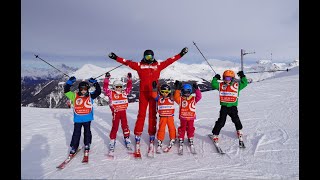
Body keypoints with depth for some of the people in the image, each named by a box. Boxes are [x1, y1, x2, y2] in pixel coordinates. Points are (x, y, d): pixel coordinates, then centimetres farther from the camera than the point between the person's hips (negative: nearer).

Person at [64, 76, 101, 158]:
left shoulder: (90, 96, 3)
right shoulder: (74, 95, 2)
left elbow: (98, 91, -3)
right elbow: (66, 91, -3)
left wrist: (95, 83, -13)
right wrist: (70, 82, -15)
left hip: (87, 118, 1)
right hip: (77, 119, 0)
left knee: (87, 132, 12)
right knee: (76, 133, 6)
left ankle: (87, 146, 27)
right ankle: (74, 147, 19)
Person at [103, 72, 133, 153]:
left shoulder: (124, 92, 6)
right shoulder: (111, 93, -2)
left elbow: (129, 87, 13)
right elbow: (105, 88, -8)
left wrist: (129, 79, 6)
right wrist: (107, 79, -12)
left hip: (123, 112, 3)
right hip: (115, 112, -2)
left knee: (125, 126, 9)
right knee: (115, 127, 4)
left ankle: (127, 140, 21)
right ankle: (112, 142, 15)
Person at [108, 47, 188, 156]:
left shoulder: (158, 65, 11)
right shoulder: (139, 65, 8)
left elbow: (170, 61, 14)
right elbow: (127, 62, 6)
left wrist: (181, 54, 14)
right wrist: (116, 57, 2)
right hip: (143, 93, -1)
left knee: (153, 115, 6)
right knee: (141, 114, -2)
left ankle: (152, 136, 14)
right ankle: (138, 136, 3)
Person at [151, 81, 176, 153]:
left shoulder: (171, 98, 5)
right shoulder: (159, 98, -2)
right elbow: (154, 95, -14)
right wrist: (154, 88, -24)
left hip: (170, 116, 2)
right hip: (162, 117, -2)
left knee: (172, 128, 7)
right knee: (161, 129, 0)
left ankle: (172, 140, 26)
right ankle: (160, 142, 11)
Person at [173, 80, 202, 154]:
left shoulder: (193, 99, 2)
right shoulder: (180, 99, -2)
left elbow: (199, 96, -12)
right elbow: (176, 97, -19)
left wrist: (197, 89, -23)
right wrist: (177, 89, -26)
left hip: (191, 117, 1)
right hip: (183, 117, -1)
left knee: (191, 129, 11)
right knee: (182, 129, 6)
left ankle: (191, 141, 27)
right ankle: (181, 141, 19)